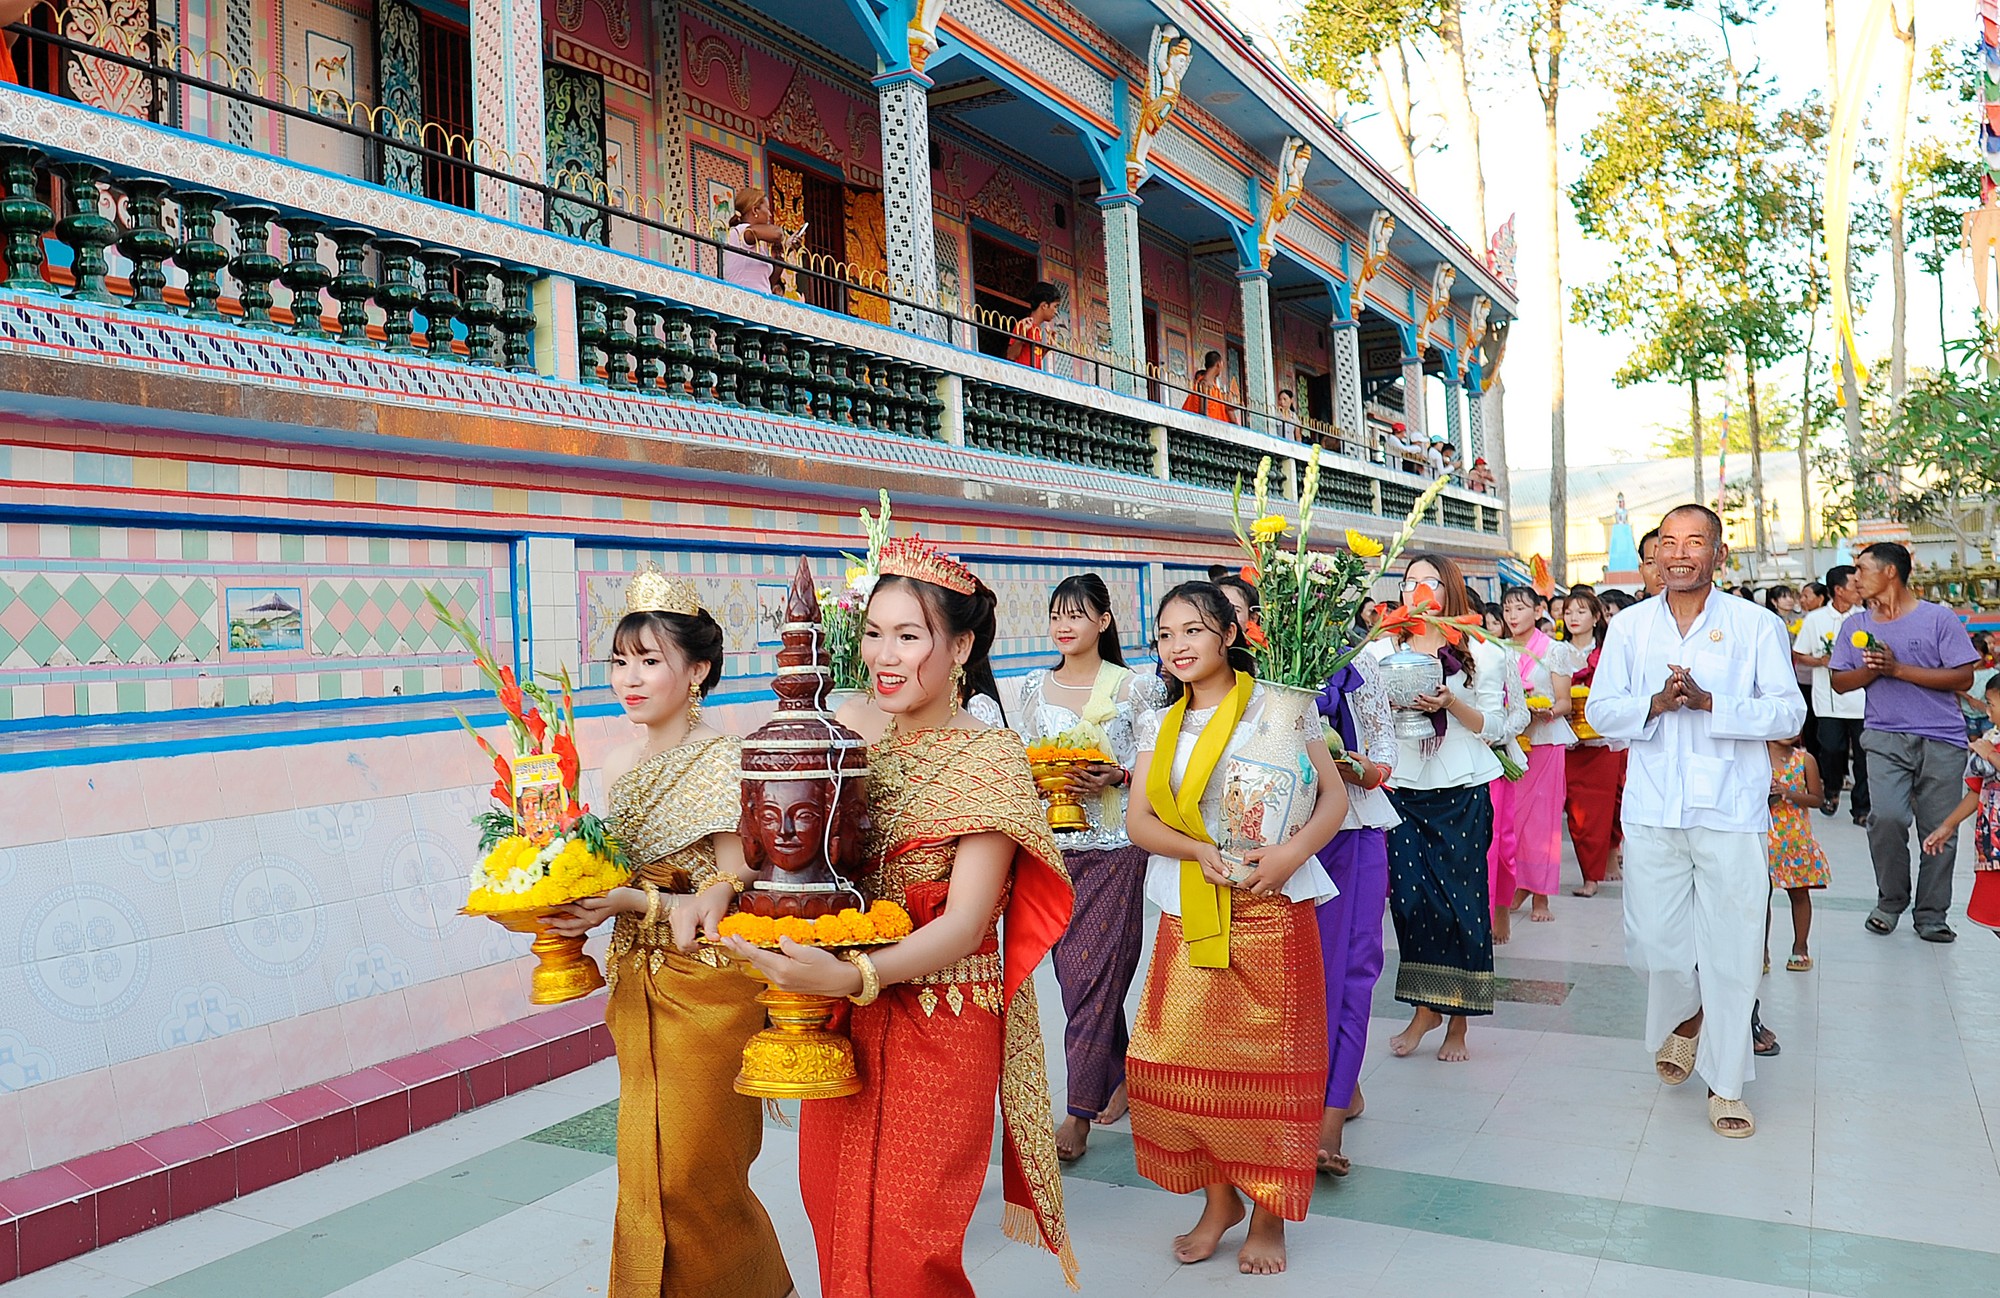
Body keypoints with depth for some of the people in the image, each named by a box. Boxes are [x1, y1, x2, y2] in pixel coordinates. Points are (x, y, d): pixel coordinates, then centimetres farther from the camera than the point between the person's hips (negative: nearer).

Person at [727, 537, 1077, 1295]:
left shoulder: (990, 759, -12)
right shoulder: (859, 735, 3)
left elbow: (964, 925, -19)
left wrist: (849, 976, -33)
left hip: (938, 1030, -5)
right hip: (842, 1028, 5)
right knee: (835, 1214, 14)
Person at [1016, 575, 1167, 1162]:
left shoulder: (1135, 687, -1)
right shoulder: (1035, 686, 9)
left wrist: (1116, 777, -16)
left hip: (1114, 846, -4)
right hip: (1052, 843, 4)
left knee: (1093, 974, -5)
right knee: (1074, 973, 8)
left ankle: (1079, 1112, 4)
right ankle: (1120, 1075, 29)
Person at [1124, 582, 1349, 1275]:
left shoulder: (1281, 711, -1)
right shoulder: (1159, 725, 8)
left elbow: (1334, 795, 1)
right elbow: (1138, 820, 2)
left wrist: (1291, 852, -17)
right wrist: (1201, 852, -17)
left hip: (1272, 913, -3)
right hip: (1188, 920, 3)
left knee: (1268, 1061, 3)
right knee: (1187, 1060, 4)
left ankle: (1268, 1213, 19)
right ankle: (1218, 1199, 24)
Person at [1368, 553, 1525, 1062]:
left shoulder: (1480, 653, 5)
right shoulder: (1383, 651, 11)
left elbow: (1494, 727, 1)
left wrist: (1450, 704, -15)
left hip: (1462, 791, -2)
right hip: (1402, 788, 2)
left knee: (1461, 898, -1)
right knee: (1409, 896, -2)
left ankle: (1458, 1021, 10)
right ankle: (1424, 1008, 14)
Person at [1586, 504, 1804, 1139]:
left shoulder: (1756, 624, 2)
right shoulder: (1629, 626, 8)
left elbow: (1789, 711, -3)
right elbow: (1600, 710, 6)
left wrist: (1709, 703, -17)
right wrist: (1656, 703, -12)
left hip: (1731, 811, -2)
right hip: (1651, 810, 2)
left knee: (1729, 950, 2)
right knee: (1652, 943, 5)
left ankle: (1724, 1083, 19)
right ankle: (1684, 1016, 39)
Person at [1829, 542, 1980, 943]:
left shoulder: (1939, 619, -2)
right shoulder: (1855, 626, 9)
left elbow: (1963, 678, -7)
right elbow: (1839, 681, 13)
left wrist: (1898, 668, -13)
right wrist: (1870, 671, -8)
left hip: (1942, 740, -1)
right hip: (1885, 737, 1)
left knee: (1940, 830, 3)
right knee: (1887, 817, -17)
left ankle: (1931, 914, 17)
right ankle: (1890, 901, 4)